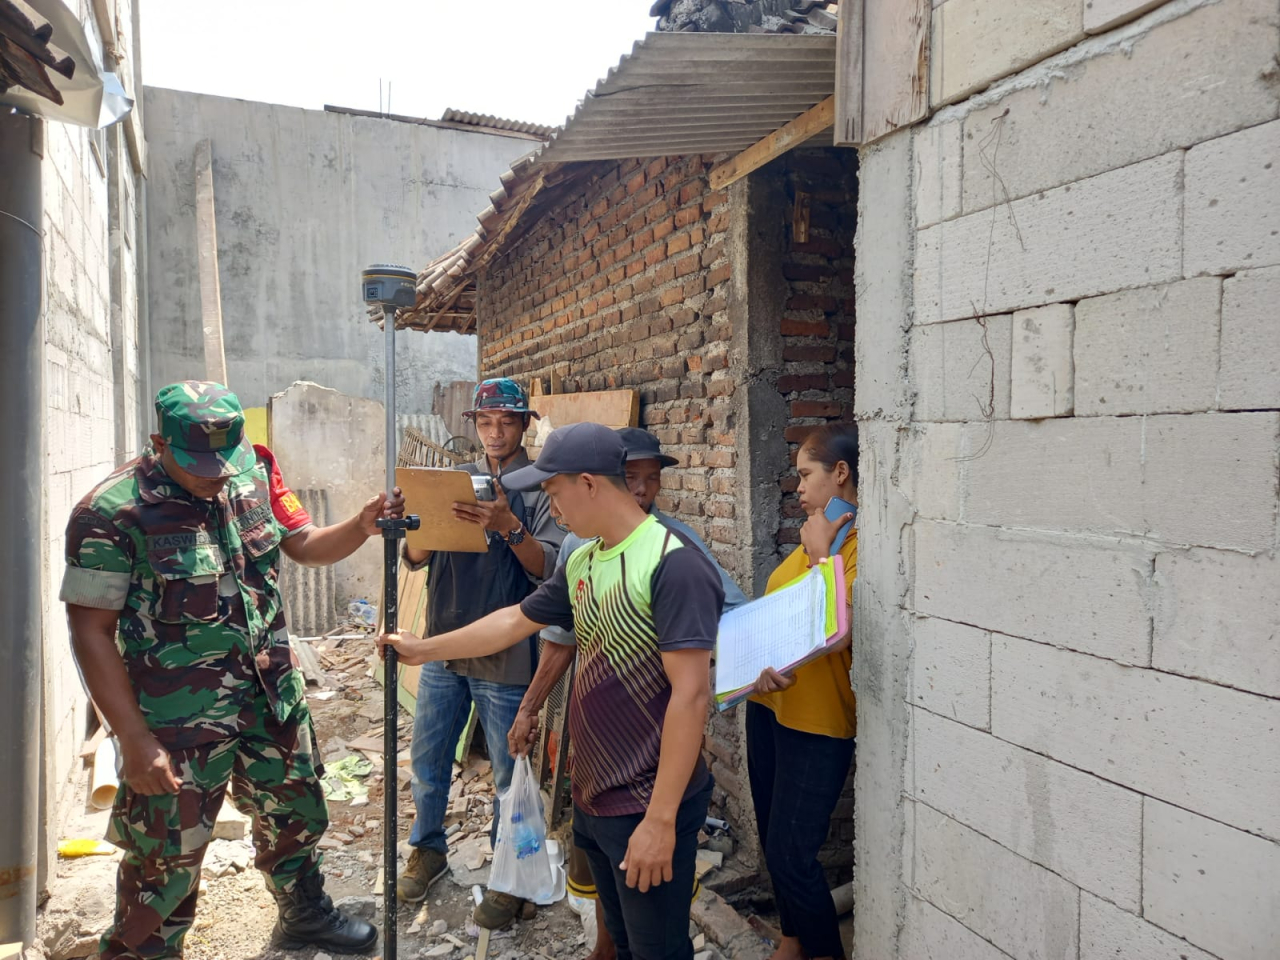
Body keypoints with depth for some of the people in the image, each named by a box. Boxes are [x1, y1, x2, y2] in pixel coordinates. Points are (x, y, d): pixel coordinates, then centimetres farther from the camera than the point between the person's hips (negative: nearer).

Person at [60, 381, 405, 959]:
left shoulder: (254, 473, -2)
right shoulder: (111, 513, -19)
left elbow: (304, 545, 8)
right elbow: (91, 633, -16)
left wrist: (362, 527, -13)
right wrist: (134, 742, -17)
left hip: (272, 697, 6)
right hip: (178, 720, -6)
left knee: (295, 816, 22)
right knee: (166, 858, 9)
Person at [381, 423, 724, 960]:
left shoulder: (673, 564, -22)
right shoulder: (581, 562, 6)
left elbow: (691, 694, -24)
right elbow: (516, 621, 19)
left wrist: (661, 819, -23)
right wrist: (423, 649, 22)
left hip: (648, 806, -8)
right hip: (592, 797, 8)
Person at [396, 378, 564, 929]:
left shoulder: (540, 487, -6)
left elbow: (548, 570, -14)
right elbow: (415, 559, 4)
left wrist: (510, 528, -30)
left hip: (505, 655, -4)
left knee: (509, 775, 8)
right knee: (426, 761, 18)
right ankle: (428, 850, 41)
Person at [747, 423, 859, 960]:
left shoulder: (860, 543, -17)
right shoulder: (815, 536, 9)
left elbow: (838, 630, -27)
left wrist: (822, 553, -18)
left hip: (817, 723, -8)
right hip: (770, 708, 8)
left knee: (791, 853, 0)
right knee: (772, 842, 19)